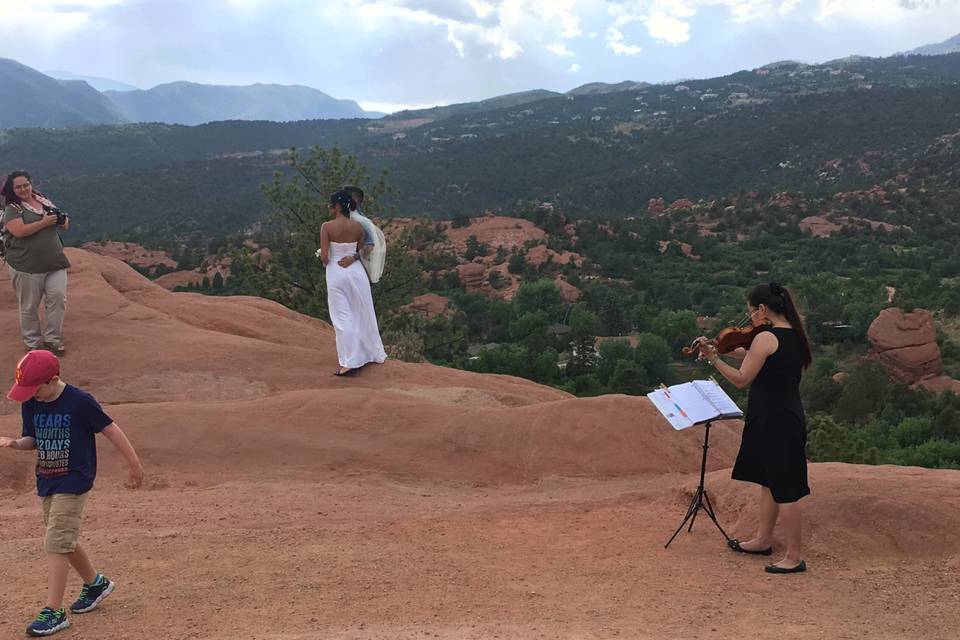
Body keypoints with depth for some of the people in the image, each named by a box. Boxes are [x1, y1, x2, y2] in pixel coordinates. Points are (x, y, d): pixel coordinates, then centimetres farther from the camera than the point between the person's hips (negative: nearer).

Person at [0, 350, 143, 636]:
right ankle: (95, 583, 39)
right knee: (64, 541, 18)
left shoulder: (79, 401, -18)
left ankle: (54, 612, 0)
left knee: (55, 544, -9)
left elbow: (110, 430, -12)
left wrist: (135, 465, -9)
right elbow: (32, 439, 11)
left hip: (74, 482, -7)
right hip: (46, 482, 7)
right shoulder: (30, 404, -1)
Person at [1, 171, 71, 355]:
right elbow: (19, 231, -21)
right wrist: (44, 222, -17)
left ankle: (52, 338, 12)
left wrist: (63, 220, -3)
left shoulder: (43, 201, 11)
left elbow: (61, 221, 21)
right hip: (27, 266, -4)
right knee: (30, 306, 6)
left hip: (55, 262, 4)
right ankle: (33, 341, 23)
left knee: (58, 296, -3)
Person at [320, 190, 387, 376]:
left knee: (343, 318, 2)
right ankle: (373, 353, 30)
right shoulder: (357, 226, -2)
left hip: (336, 274, -3)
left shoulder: (326, 226, -13)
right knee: (363, 314, 17)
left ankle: (350, 362, 1)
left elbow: (324, 257, -13)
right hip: (356, 271, 3)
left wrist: (325, 260, 6)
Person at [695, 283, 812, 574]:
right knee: (768, 481, 21)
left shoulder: (766, 338, -19)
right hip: (787, 416, 9)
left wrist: (714, 358, -8)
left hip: (773, 421, -9)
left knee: (784, 490, 0)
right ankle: (763, 540, 35)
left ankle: (793, 558, 10)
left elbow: (742, 379, -16)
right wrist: (730, 350, 9)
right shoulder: (793, 335, 8)